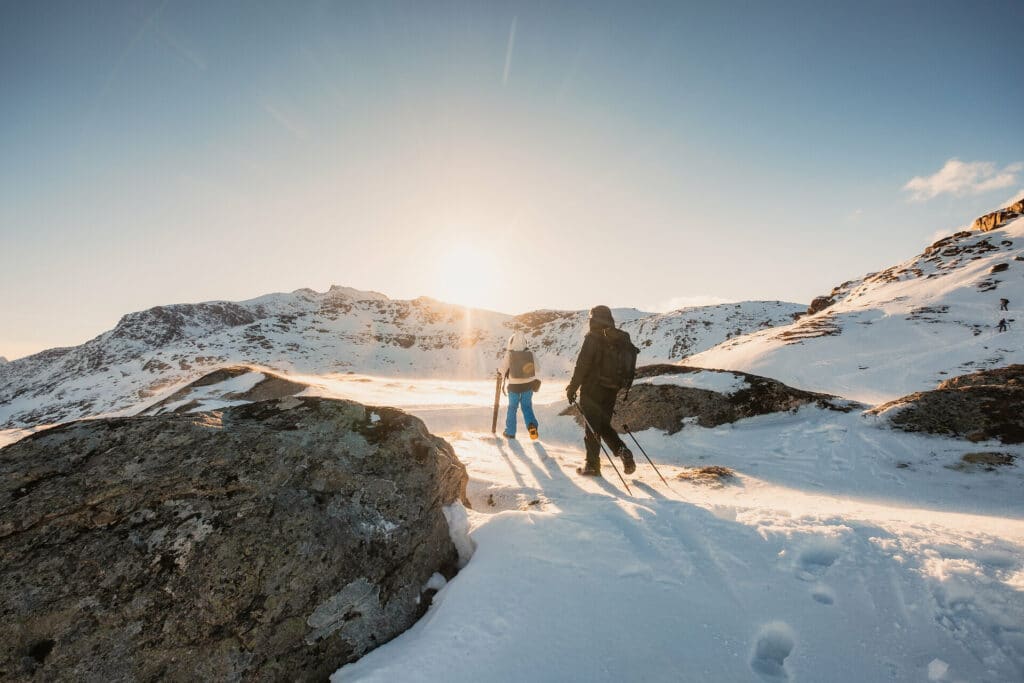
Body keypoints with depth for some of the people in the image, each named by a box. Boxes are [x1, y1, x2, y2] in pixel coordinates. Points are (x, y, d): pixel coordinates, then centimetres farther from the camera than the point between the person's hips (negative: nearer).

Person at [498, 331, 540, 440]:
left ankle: (510, 432, 22)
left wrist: (500, 371, 15)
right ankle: (532, 425, -4)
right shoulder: (530, 353, -9)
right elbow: (536, 367, 1)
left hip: (514, 386, -2)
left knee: (512, 408, 15)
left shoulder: (509, 354, -16)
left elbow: (502, 369, -7)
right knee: (527, 406, 18)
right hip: (528, 385, 2)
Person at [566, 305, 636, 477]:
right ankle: (623, 451, 2)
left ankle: (592, 465, 10)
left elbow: (582, 366, -16)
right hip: (610, 392, 7)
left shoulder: (592, 339, -13)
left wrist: (572, 388, -9)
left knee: (592, 427, 3)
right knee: (604, 426, 20)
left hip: (592, 390, -7)